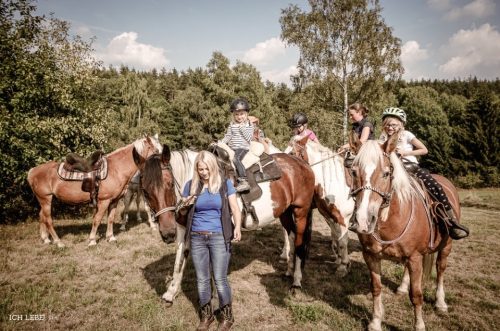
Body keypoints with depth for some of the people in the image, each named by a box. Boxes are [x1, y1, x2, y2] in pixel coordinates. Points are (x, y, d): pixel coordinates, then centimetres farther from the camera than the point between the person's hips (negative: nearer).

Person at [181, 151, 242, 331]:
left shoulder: (225, 184, -3)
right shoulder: (191, 185, 2)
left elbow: (235, 208, -7)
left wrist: (237, 227, -24)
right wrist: (186, 204, -10)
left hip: (219, 237, -2)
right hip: (197, 238, 3)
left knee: (220, 280, 2)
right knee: (202, 280, 12)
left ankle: (227, 316, 23)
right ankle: (206, 315, 32)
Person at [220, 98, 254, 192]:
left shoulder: (249, 125, 2)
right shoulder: (232, 124, 13)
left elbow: (249, 138, -9)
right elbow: (228, 137, 13)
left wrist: (242, 127, -12)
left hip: (243, 148, -6)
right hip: (231, 148, 6)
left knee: (235, 159, -34)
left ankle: (243, 180, -36)